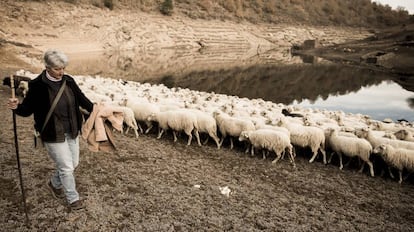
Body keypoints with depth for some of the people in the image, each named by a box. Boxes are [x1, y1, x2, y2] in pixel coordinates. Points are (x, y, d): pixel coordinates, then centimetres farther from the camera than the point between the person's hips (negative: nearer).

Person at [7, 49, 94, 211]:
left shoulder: (69, 81, -3)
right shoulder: (37, 86, -15)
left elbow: (81, 99, 10)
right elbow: (27, 110, -8)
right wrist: (17, 107, -29)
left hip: (72, 131, 6)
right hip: (53, 135, -5)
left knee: (73, 163, 17)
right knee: (66, 167, 0)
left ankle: (54, 183, 46)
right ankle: (73, 199, 22)